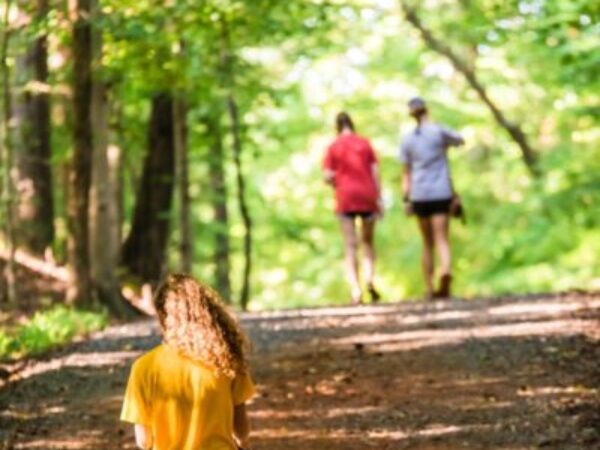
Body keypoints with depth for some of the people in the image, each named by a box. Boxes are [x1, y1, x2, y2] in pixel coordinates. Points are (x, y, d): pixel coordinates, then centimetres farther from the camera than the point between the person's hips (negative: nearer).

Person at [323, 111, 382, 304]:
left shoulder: (333, 147, 0)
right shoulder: (365, 144, 5)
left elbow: (327, 177, -5)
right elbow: (375, 172, 1)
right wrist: (379, 200, 3)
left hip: (346, 200, -1)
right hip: (367, 198, 1)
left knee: (350, 246, 0)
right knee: (368, 242, 16)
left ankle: (356, 291, -11)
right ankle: (369, 280, -6)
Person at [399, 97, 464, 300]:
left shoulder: (407, 140, 6)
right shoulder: (439, 131, -2)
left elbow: (406, 173, 4)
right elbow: (461, 140, 16)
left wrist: (406, 200, 6)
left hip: (419, 195, 2)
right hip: (441, 193, -2)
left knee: (427, 243, 13)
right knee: (442, 240, -8)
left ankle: (429, 288, 12)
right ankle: (446, 270, -37)